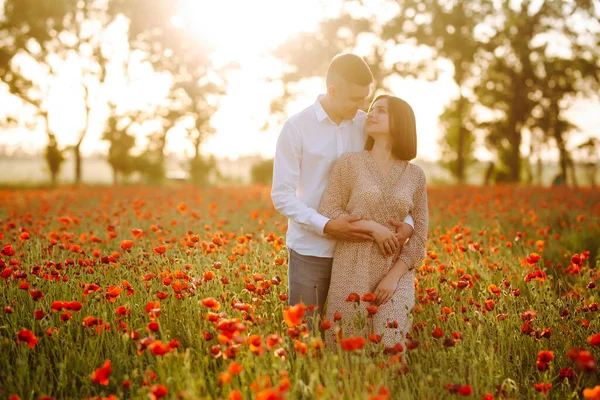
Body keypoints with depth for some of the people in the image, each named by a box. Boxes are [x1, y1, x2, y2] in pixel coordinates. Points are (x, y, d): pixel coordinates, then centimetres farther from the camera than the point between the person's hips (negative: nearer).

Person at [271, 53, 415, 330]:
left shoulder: (366, 126, 4)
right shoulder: (296, 128, -5)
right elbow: (282, 195, -8)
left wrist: (407, 222, -10)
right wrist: (326, 226, -20)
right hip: (310, 250, -2)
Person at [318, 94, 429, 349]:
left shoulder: (415, 175, 5)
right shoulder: (349, 163, -1)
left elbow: (418, 236, 3)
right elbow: (327, 215, -5)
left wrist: (394, 277, -10)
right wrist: (374, 227, -16)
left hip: (395, 274, 2)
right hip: (353, 271, -1)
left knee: (389, 349, -1)